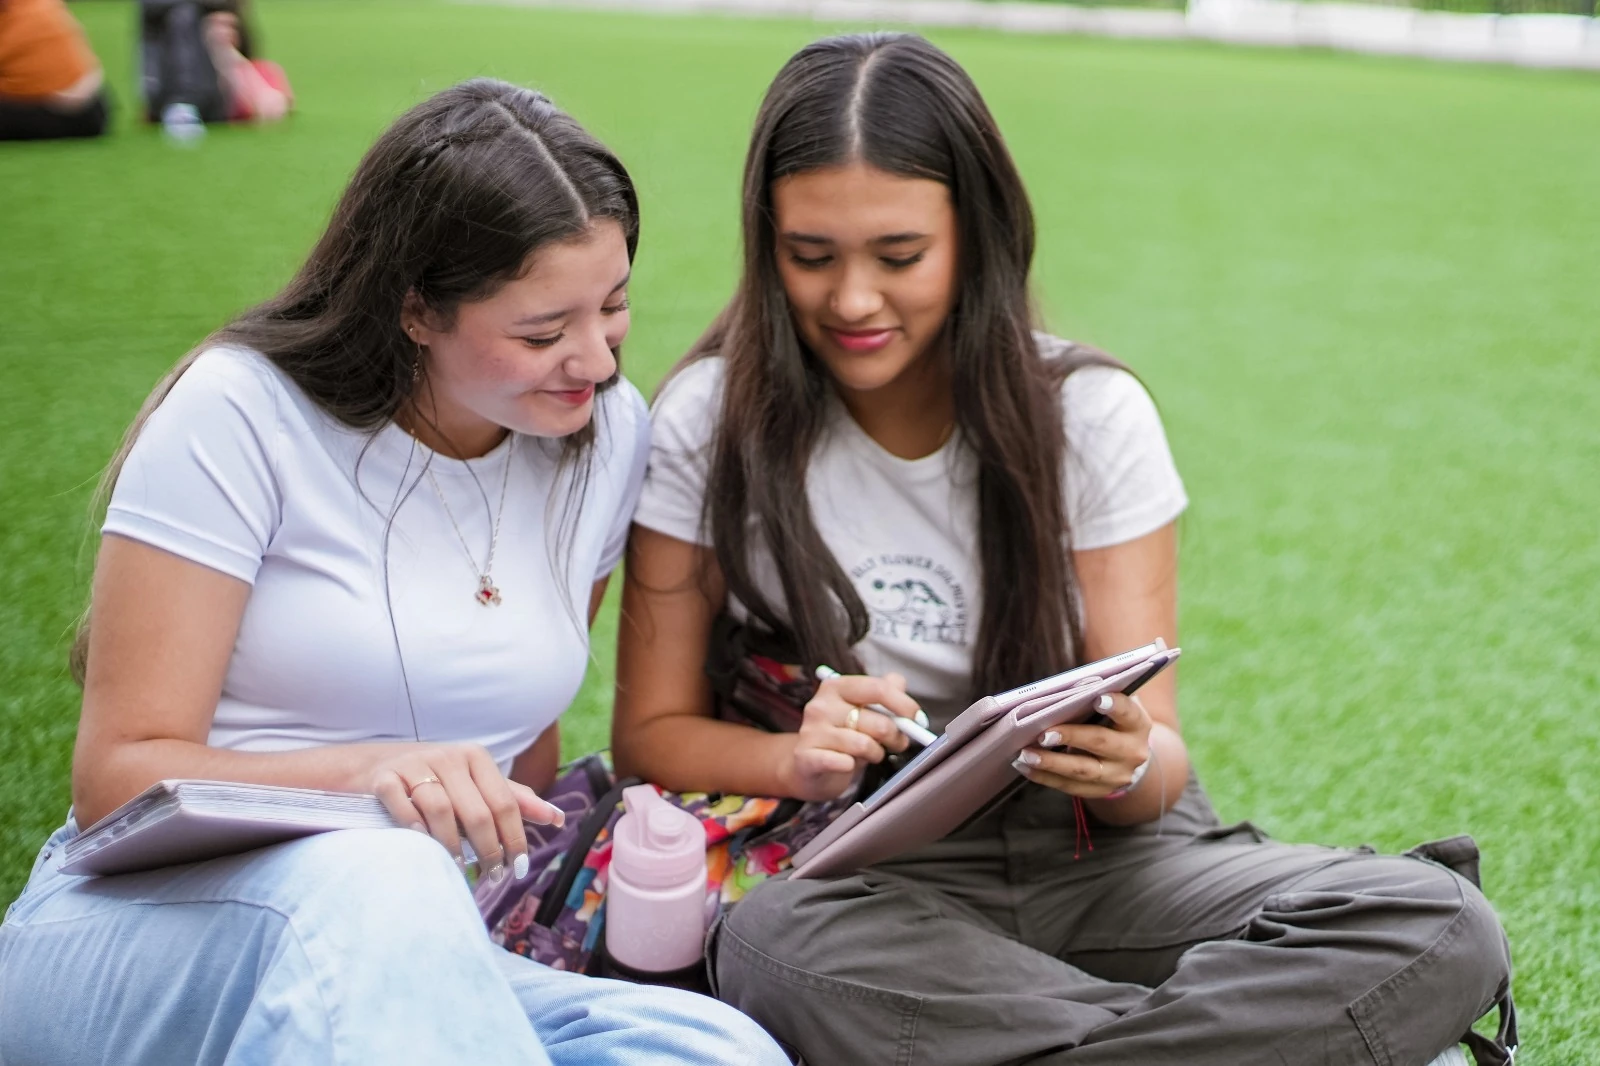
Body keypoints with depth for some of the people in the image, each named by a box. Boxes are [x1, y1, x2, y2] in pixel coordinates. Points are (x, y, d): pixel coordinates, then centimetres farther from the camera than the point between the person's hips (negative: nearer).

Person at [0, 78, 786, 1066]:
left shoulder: (610, 435, 5)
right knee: (375, 874, -40)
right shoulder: (244, 413, -10)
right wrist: (360, 772, -29)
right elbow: (120, 774, -11)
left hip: (413, 961, 5)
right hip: (141, 938, -4)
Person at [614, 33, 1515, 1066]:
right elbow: (652, 732, 0)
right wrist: (801, 758, -22)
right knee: (772, 944, -38)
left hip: (1092, 857, 1)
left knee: (1443, 931, -23)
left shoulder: (1091, 412, -2)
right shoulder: (712, 419, -3)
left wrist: (1133, 764, -28)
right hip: (865, 874, 0)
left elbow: (1155, 750, -3)